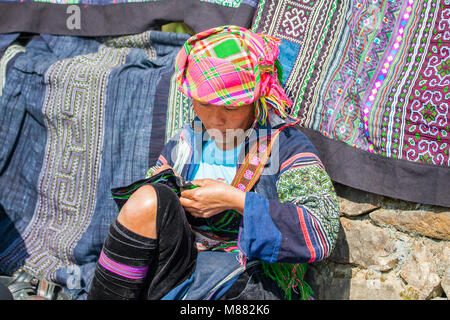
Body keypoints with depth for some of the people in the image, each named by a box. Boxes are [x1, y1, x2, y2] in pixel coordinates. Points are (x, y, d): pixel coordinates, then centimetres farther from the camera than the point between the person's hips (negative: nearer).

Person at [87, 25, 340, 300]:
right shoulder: (183, 145, 17)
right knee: (148, 200, -24)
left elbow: (322, 234, -13)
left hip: (251, 284, -4)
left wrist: (234, 200, -14)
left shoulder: (287, 145, 3)